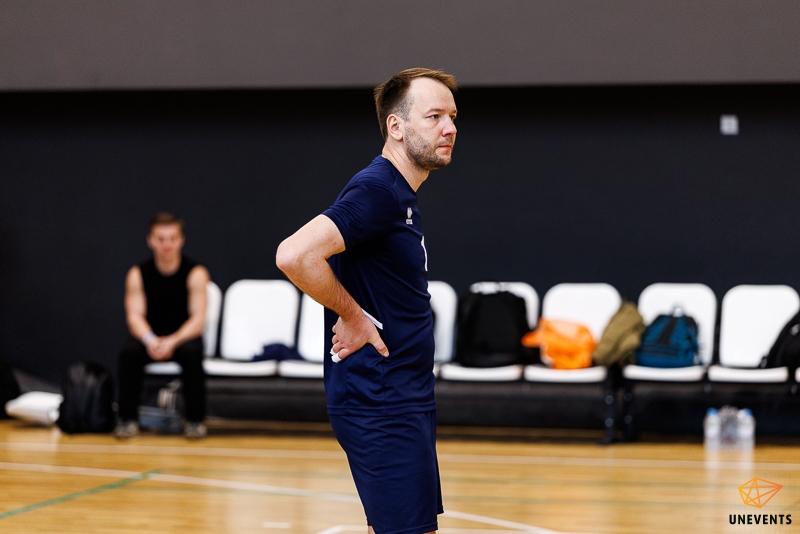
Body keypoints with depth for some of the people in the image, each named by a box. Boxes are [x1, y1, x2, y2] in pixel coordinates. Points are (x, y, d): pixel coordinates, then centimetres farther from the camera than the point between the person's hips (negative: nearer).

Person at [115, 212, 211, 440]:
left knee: (191, 352, -35)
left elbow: (198, 319, -17)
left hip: (183, 337, -1)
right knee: (128, 351, -30)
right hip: (150, 338, 1)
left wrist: (173, 341, -35)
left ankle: (195, 420, -22)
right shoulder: (138, 274, -4)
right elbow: (134, 316, -13)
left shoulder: (195, 273, -10)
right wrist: (150, 340, -35)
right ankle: (128, 419, -19)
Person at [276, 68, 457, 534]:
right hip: (381, 407, -10)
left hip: (406, 402, 10)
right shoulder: (377, 190, -17)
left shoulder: (402, 197, 15)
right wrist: (353, 316, -18)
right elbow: (294, 255, -29)